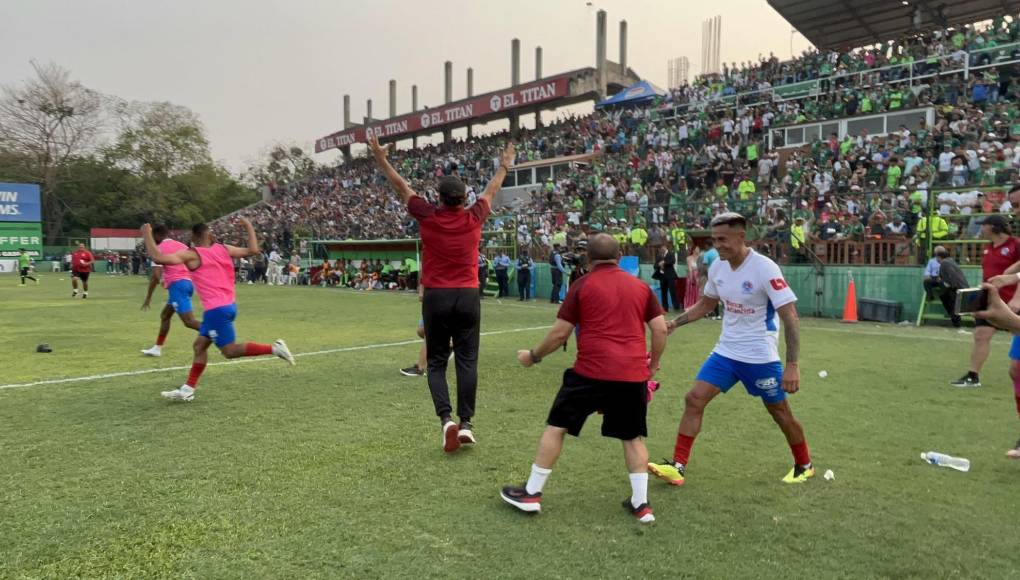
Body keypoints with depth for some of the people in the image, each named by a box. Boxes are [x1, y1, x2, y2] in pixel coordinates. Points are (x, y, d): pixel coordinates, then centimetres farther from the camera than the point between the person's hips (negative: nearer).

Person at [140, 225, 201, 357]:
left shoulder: (159, 248, -1)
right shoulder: (182, 246, 18)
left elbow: (155, 274, -9)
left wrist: (148, 297, -3)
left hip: (177, 285, -8)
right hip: (188, 282, 8)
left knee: (189, 321, -14)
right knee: (165, 315, 23)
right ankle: (157, 348, 29)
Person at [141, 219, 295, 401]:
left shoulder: (191, 255, -8)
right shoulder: (224, 249, 7)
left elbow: (157, 258, -14)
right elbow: (253, 250, 10)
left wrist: (147, 234, -1)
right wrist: (249, 226, 22)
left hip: (216, 309, -8)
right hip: (228, 306, 8)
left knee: (230, 351, -1)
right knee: (199, 345, 14)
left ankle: (273, 348, -12)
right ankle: (188, 389, 17)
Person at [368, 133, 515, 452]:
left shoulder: (428, 217, -5)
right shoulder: (474, 218, -1)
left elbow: (402, 187, 8)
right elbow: (490, 191, 18)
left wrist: (381, 160, 21)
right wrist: (505, 166, 35)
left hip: (436, 297, -1)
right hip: (468, 297, 1)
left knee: (437, 363, 8)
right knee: (467, 361, 5)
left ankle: (446, 418, -7)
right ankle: (466, 423, 5)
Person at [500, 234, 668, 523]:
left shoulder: (582, 286, 1)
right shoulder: (641, 286, 11)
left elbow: (560, 334, 0)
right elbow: (660, 329, 7)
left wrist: (534, 356, 14)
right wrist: (653, 364, 21)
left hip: (591, 371, -3)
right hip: (633, 374, 3)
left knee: (556, 427, 10)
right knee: (633, 437, 19)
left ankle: (531, 494, 17)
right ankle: (641, 503, 19)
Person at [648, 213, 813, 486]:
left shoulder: (765, 269, -21)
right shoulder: (717, 267, -1)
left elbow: (790, 316, -21)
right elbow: (706, 304, 16)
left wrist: (793, 365, -26)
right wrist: (674, 323, 5)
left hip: (760, 356, -5)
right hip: (726, 351, 5)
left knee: (780, 413, 10)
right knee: (694, 399, -5)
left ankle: (804, 466, 36)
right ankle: (678, 466, 2)